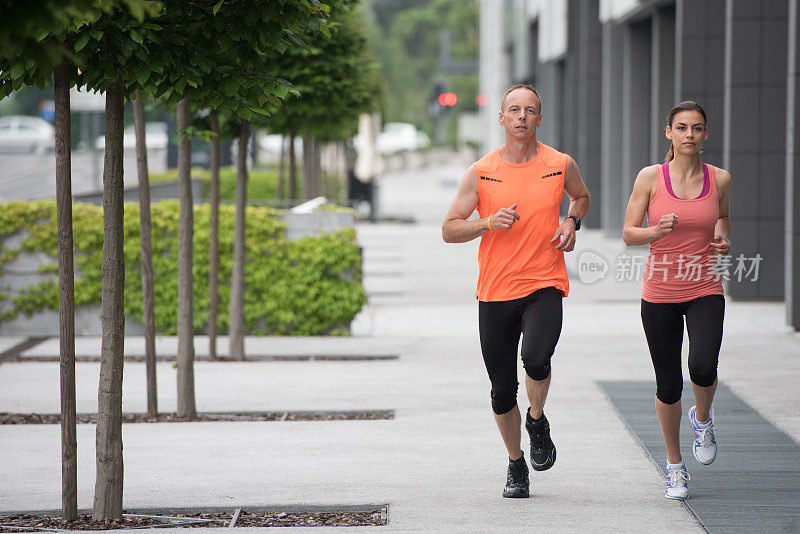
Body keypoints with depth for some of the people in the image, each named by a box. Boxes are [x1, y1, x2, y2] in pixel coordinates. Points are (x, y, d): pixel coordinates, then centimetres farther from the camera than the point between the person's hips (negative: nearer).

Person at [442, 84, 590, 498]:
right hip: (495, 292, 1)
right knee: (502, 390, 5)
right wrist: (489, 223, -15)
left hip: (544, 288, -1)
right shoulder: (480, 173, 0)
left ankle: (537, 421, 3)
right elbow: (449, 230, 2)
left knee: (536, 358, -28)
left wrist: (572, 222, 4)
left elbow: (581, 197, 25)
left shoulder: (560, 165, 2)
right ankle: (516, 465, 28)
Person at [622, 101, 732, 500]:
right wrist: (656, 231, -21)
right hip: (660, 292, 0)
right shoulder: (650, 177, -4)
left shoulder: (719, 179, 1)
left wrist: (723, 239, 1)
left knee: (703, 368, -23)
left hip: (705, 291, 0)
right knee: (668, 385, 5)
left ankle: (703, 419, 11)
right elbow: (628, 234, -1)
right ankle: (674, 464, 26)